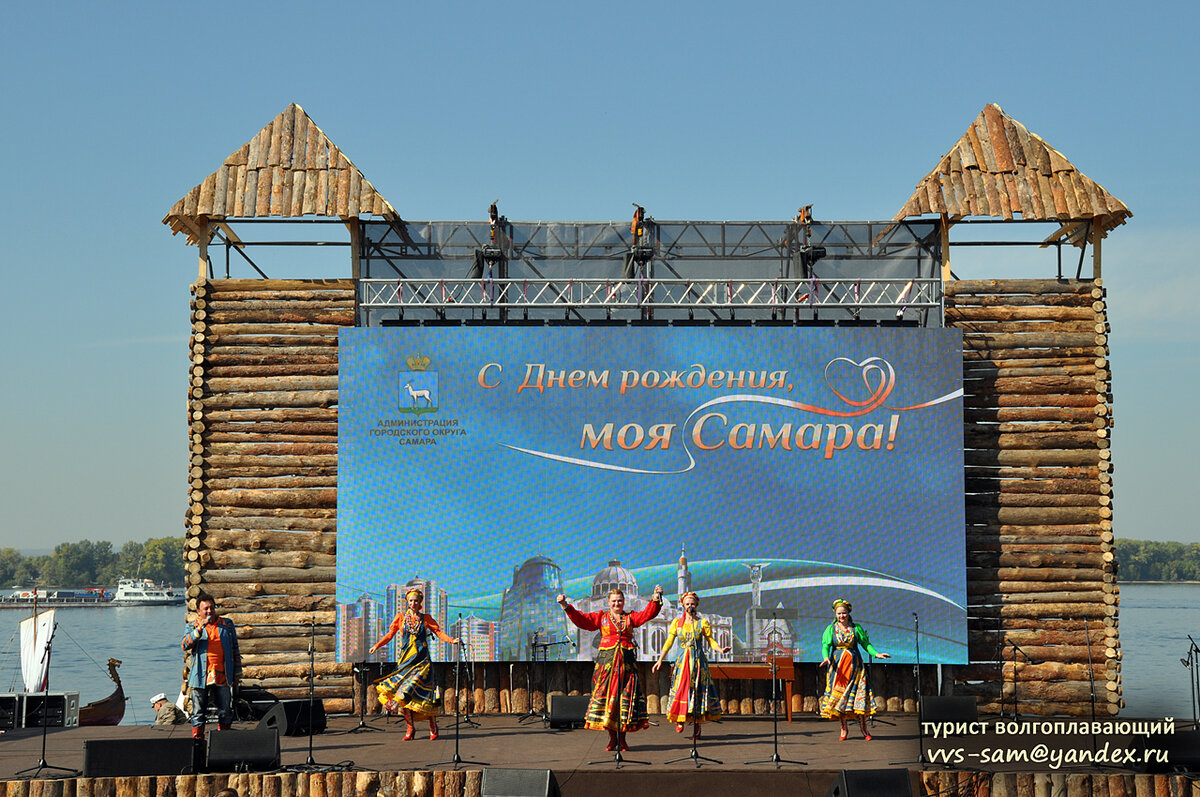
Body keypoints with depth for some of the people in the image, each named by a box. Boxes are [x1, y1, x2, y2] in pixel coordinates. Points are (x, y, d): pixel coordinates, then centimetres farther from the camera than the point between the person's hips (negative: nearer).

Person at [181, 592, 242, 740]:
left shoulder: (227, 625, 11)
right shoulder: (193, 628, 6)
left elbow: (235, 649, 15)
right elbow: (185, 645, -13)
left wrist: (237, 673, 11)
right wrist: (200, 628, -21)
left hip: (223, 677, 2)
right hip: (200, 678, -2)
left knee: (225, 712, 4)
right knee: (198, 712, 0)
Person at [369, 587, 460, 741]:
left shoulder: (425, 618, 9)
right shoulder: (401, 617, 11)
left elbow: (438, 632, 5)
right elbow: (390, 634, 13)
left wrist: (451, 640, -10)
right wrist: (377, 645, 4)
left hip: (421, 659, -2)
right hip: (405, 659, 2)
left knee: (424, 693, -10)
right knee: (403, 693, -6)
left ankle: (433, 727, -2)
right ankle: (410, 728, 1)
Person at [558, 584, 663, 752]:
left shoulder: (630, 617, 14)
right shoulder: (601, 618, 12)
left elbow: (648, 614, 2)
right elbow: (580, 619, 4)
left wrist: (656, 599, -12)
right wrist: (566, 606, -6)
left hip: (626, 661, 1)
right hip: (606, 661, 0)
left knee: (626, 697, -3)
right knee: (606, 695, -5)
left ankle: (622, 738, 3)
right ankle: (612, 738, 2)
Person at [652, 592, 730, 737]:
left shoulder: (702, 623, 4)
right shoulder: (677, 622, 6)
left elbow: (711, 641, 6)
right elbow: (668, 642, 7)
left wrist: (721, 649, -13)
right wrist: (660, 660, 4)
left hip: (698, 660, -1)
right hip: (682, 660, 1)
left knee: (698, 690, -4)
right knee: (680, 689, -7)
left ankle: (697, 725, 3)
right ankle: (680, 720, 9)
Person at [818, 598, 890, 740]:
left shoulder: (856, 628, 8)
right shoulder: (831, 629, 6)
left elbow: (866, 643, 9)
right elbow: (825, 645, -3)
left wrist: (876, 654, -6)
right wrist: (826, 657, -22)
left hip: (855, 665, 0)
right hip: (838, 666, 0)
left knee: (859, 695, -6)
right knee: (839, 696, -3)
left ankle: (863, 729, -1)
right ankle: (843, 729, 8)